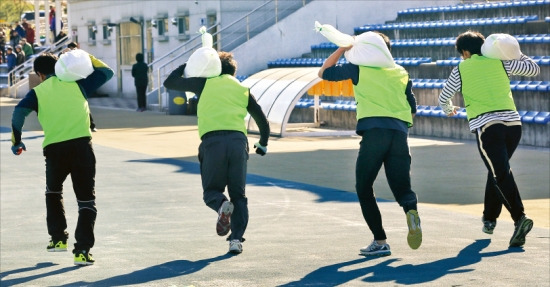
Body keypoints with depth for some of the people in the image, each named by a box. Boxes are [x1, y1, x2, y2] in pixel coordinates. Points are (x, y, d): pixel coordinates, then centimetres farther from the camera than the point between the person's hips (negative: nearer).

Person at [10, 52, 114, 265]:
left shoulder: (37, 92, 9)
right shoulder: (76, 83, 10)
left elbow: (19, 112, -7)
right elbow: (107, 72, 18)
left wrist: (16, 141, 1)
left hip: (54, 149, 1)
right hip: (81, 145, -1)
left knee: (53, 192, 29)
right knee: (86, 200, 4)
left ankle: (58, 239, 28)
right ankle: (82, 250, -7)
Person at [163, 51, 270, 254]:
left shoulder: (205, 83, 16)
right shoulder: (243, 90, 22)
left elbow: (170, 83, 23)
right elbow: (263, 121, 25)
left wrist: (187, 66, 39)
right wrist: (262, 144, 42)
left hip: (212, 141, -2)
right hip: (238, 141, 2)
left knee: (211, 191, 12)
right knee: (238, 195, 11)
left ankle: (222, 205, -23)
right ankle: (236, 239, -5)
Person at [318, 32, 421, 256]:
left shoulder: (360, 68, 11)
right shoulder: (401, 72, 21)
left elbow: (324, 72, 19)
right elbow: (412, 108, 25)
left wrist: (343, 48, 24)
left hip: (374, 131, -3)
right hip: (400, 133, 3)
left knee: (364, 188, 8)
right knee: (401, 187, 8)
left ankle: (380, 241, -1)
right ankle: (411, 210, -28)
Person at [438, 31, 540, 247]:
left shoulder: (461, 69, 8)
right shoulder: (500, 63, 13)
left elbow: (443, 98, 19)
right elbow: (534, 69, 21)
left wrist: (449, 110, 42)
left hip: (486, 125, -4)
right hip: (513, 122, 4)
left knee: (501, 174, -12)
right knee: (497, 171, 22)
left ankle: (520, 218, -32)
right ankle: (489, 219, 30)